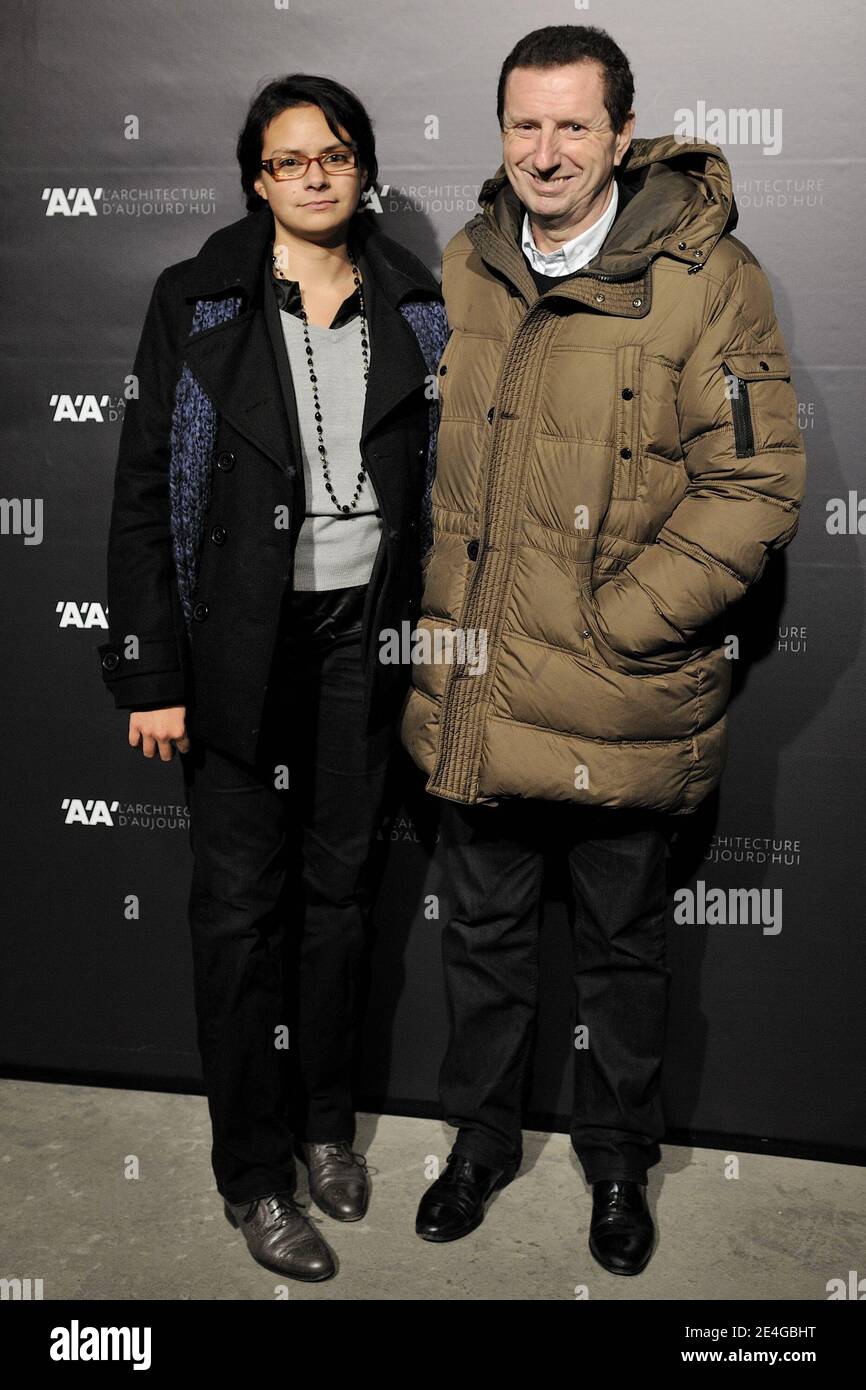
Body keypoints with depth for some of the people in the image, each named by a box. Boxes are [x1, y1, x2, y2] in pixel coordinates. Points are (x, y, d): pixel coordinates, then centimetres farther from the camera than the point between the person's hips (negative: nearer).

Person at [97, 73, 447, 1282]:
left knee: (341, 880, 13)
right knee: (243, 899, 3)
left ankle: (326, 1117, 33)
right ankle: (255, 1171, 19)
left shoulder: (414, 309, 7)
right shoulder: (195, 305, -2)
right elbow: (142, 496, -4)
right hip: (242, 638, -2)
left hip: (367, 632, 3)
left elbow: (435, 478, 10)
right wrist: (153, 674, -9)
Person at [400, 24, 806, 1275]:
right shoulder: (462, 269, 5)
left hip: (623, 704, -4)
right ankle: (482, 1135, 43)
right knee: (484, 930, 19)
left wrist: (614, 624, -17)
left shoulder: (706, 278, -11)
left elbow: (756, 485, -13)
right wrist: (441, 613, 6)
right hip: (473, 694, 4)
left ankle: (619, 1157, 40)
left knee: (624, 945, 15)